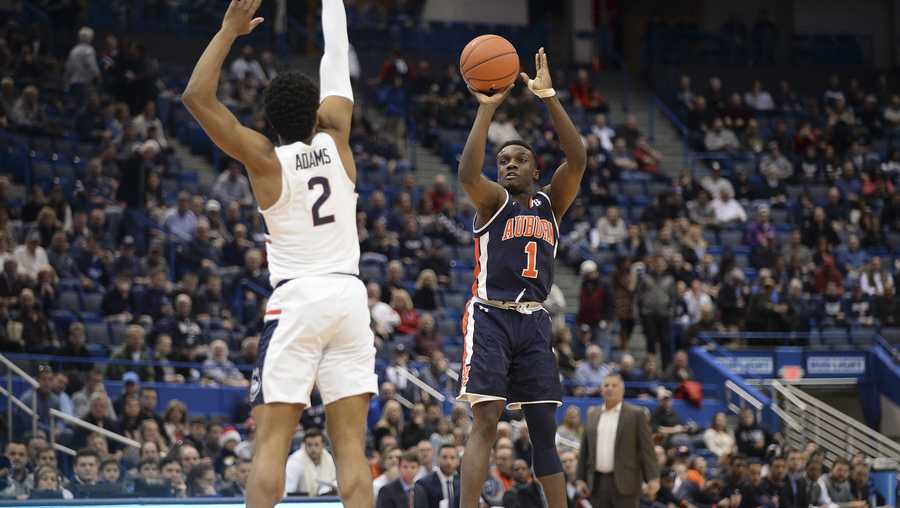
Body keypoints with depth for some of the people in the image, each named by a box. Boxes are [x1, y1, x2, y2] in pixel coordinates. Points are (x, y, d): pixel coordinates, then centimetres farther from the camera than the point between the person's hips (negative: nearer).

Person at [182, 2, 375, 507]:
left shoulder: (266, 159, -2)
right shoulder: (336, 141, 5)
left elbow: (198, 97, -6)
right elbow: (337, 67, 18)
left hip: (295, 299, -3)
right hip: (349, 295, 3)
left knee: (272, 438, -5)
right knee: (351, 443, 0)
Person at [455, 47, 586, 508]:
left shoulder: (550, 203, 14)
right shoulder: (493, 201, 3)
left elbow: (577, 160, -2)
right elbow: (467, 175, -20)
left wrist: (549, 98, -11)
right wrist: (487, 108, -23)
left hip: (534, 321, 5)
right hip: (491, 317, -5)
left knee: (544, 429, 7)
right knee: (486, 420, -15)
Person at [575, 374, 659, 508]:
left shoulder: (636, 414, 0)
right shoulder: (592, 414, 13)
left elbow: (646, 449, -5)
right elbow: (584, 449, 15)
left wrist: (653, 479, -13)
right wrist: (581, 479, 9)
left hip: (625, 483, -4)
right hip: (598, 482, 4)